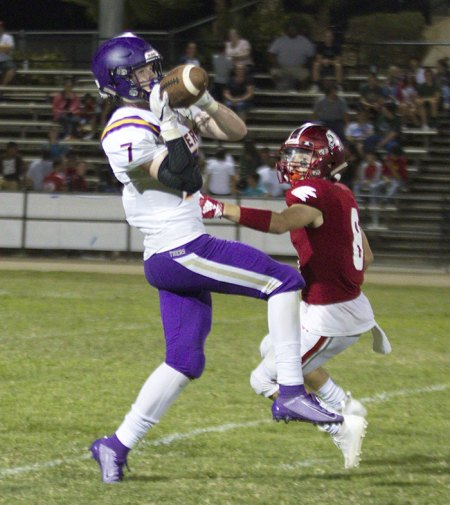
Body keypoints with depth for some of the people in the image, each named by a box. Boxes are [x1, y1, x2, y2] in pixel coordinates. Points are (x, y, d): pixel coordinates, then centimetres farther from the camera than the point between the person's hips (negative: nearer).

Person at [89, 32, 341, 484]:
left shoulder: (170, 114, 14)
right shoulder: (126, 132, -12)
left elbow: (236, 132, 14)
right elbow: (181, 179, -20)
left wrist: (205, 102, -2)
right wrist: (171, 125, -22)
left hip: (176, 258, 9)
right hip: (179, 253, -9)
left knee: (185, 361, 9)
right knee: (284, 281, -8)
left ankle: (118, 445, 10)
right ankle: (290, 394, -8)